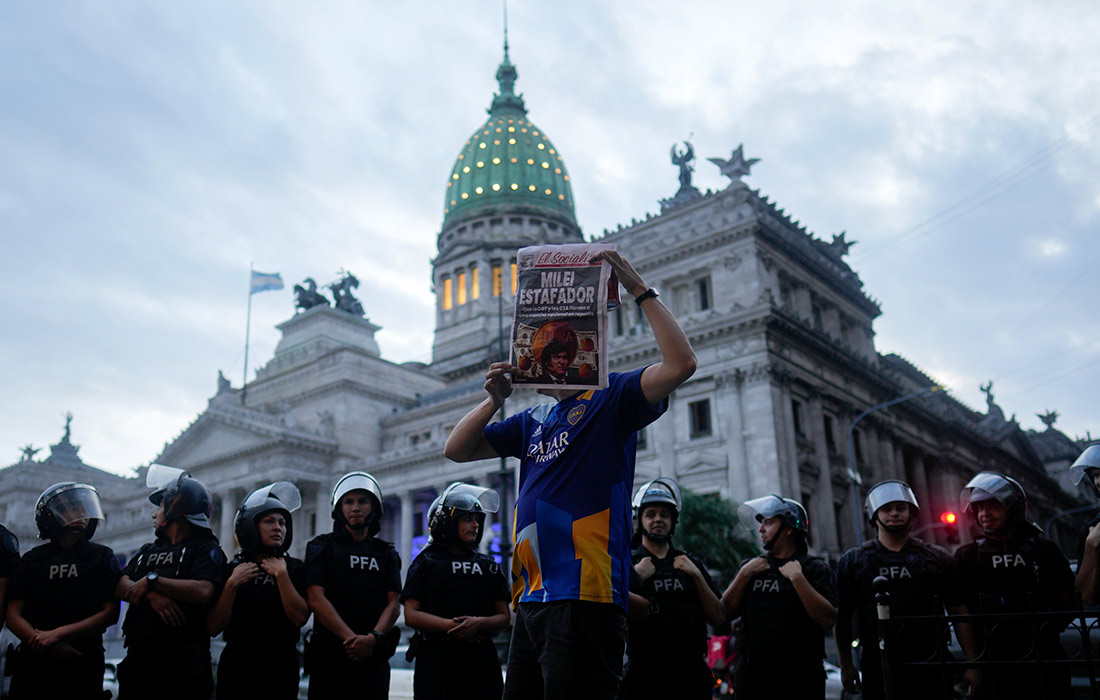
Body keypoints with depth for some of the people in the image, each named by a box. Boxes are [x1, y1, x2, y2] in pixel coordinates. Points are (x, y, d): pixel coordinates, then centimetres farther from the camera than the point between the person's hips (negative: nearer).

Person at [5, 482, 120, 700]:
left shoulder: (102, 557, 5)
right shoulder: (32, 559, 8)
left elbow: (110, 613, -3)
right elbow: (13, 616, 2)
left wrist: (58, 633, -14)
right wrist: (46, 645, -14)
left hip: (83, 665, -1)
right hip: (33, 663, 1)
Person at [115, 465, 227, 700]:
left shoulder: (205, 549, -1)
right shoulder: (147, 551, 21)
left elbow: (203, 591, -20)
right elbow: (121, 587, 5)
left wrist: (152, 581, -12)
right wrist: (152, 595, -16)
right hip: (138, 661, 6)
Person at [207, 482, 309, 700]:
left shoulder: (294, 569, 3)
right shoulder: (232, 570, 6)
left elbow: (300, 618, -11)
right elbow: (213, 628, -3)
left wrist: (281, 575, -13)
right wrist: (232, 584, -11)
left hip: (280, 667, -1)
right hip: (237, 665, 1)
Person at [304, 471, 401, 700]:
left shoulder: (386, 553, 13)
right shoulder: (323, 546, 5)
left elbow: (393, 604, 4)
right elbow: (316, 599, -7)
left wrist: (373, 638, -16)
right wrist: (351, 637, -18)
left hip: (373, 655, 2)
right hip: (329, 655, -2)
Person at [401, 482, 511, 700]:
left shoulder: (489, 566, 17)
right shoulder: (426, 563, 7)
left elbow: (504, 616, 13)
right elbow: (411, 615, -1)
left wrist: (480, 623, -9)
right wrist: (451, 625, -15)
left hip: (481, 659, 3)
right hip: (436, 657, -3)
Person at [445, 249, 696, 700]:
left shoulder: (610, 399, 0)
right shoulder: (533, 421, 22)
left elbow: (681, 364, -16)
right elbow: (456, 450, 22)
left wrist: (639, 290, -12)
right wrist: (495, 399, 6)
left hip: (584, 597, -8)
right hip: (531, 599, 8)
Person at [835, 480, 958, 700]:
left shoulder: (938, 558, 10)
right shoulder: (853, 560, 8)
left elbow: (958, 612, 9)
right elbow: (843, 616, 7)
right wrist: (846, 664, 2)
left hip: (930, 666, 1)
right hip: (877, 670, -1)